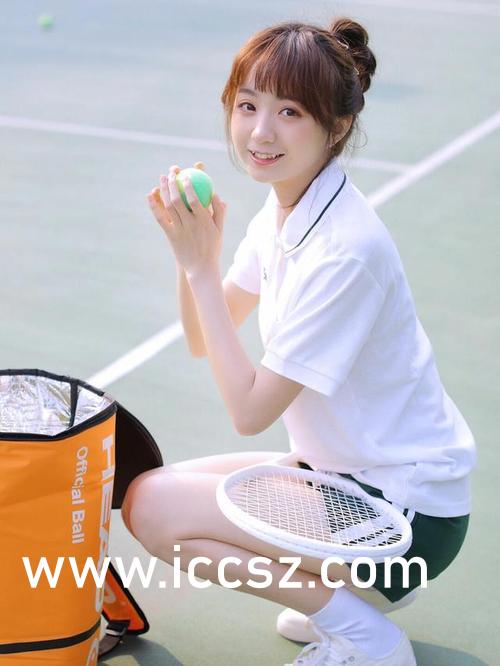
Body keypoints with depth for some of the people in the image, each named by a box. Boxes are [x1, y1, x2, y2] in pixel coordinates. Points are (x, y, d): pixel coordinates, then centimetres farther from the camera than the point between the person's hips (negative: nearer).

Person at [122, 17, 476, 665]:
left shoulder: (343, 249, -26)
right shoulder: (282, 208, 2)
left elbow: (249, 410, -22)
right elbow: (204, 341, 9)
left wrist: (199, 263, -20)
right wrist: (193, 251, -10)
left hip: (410, 514, -9)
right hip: (345, 470, 9)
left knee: (154, 506, -18)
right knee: (152, 486, 8)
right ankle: (341, 592, 13)